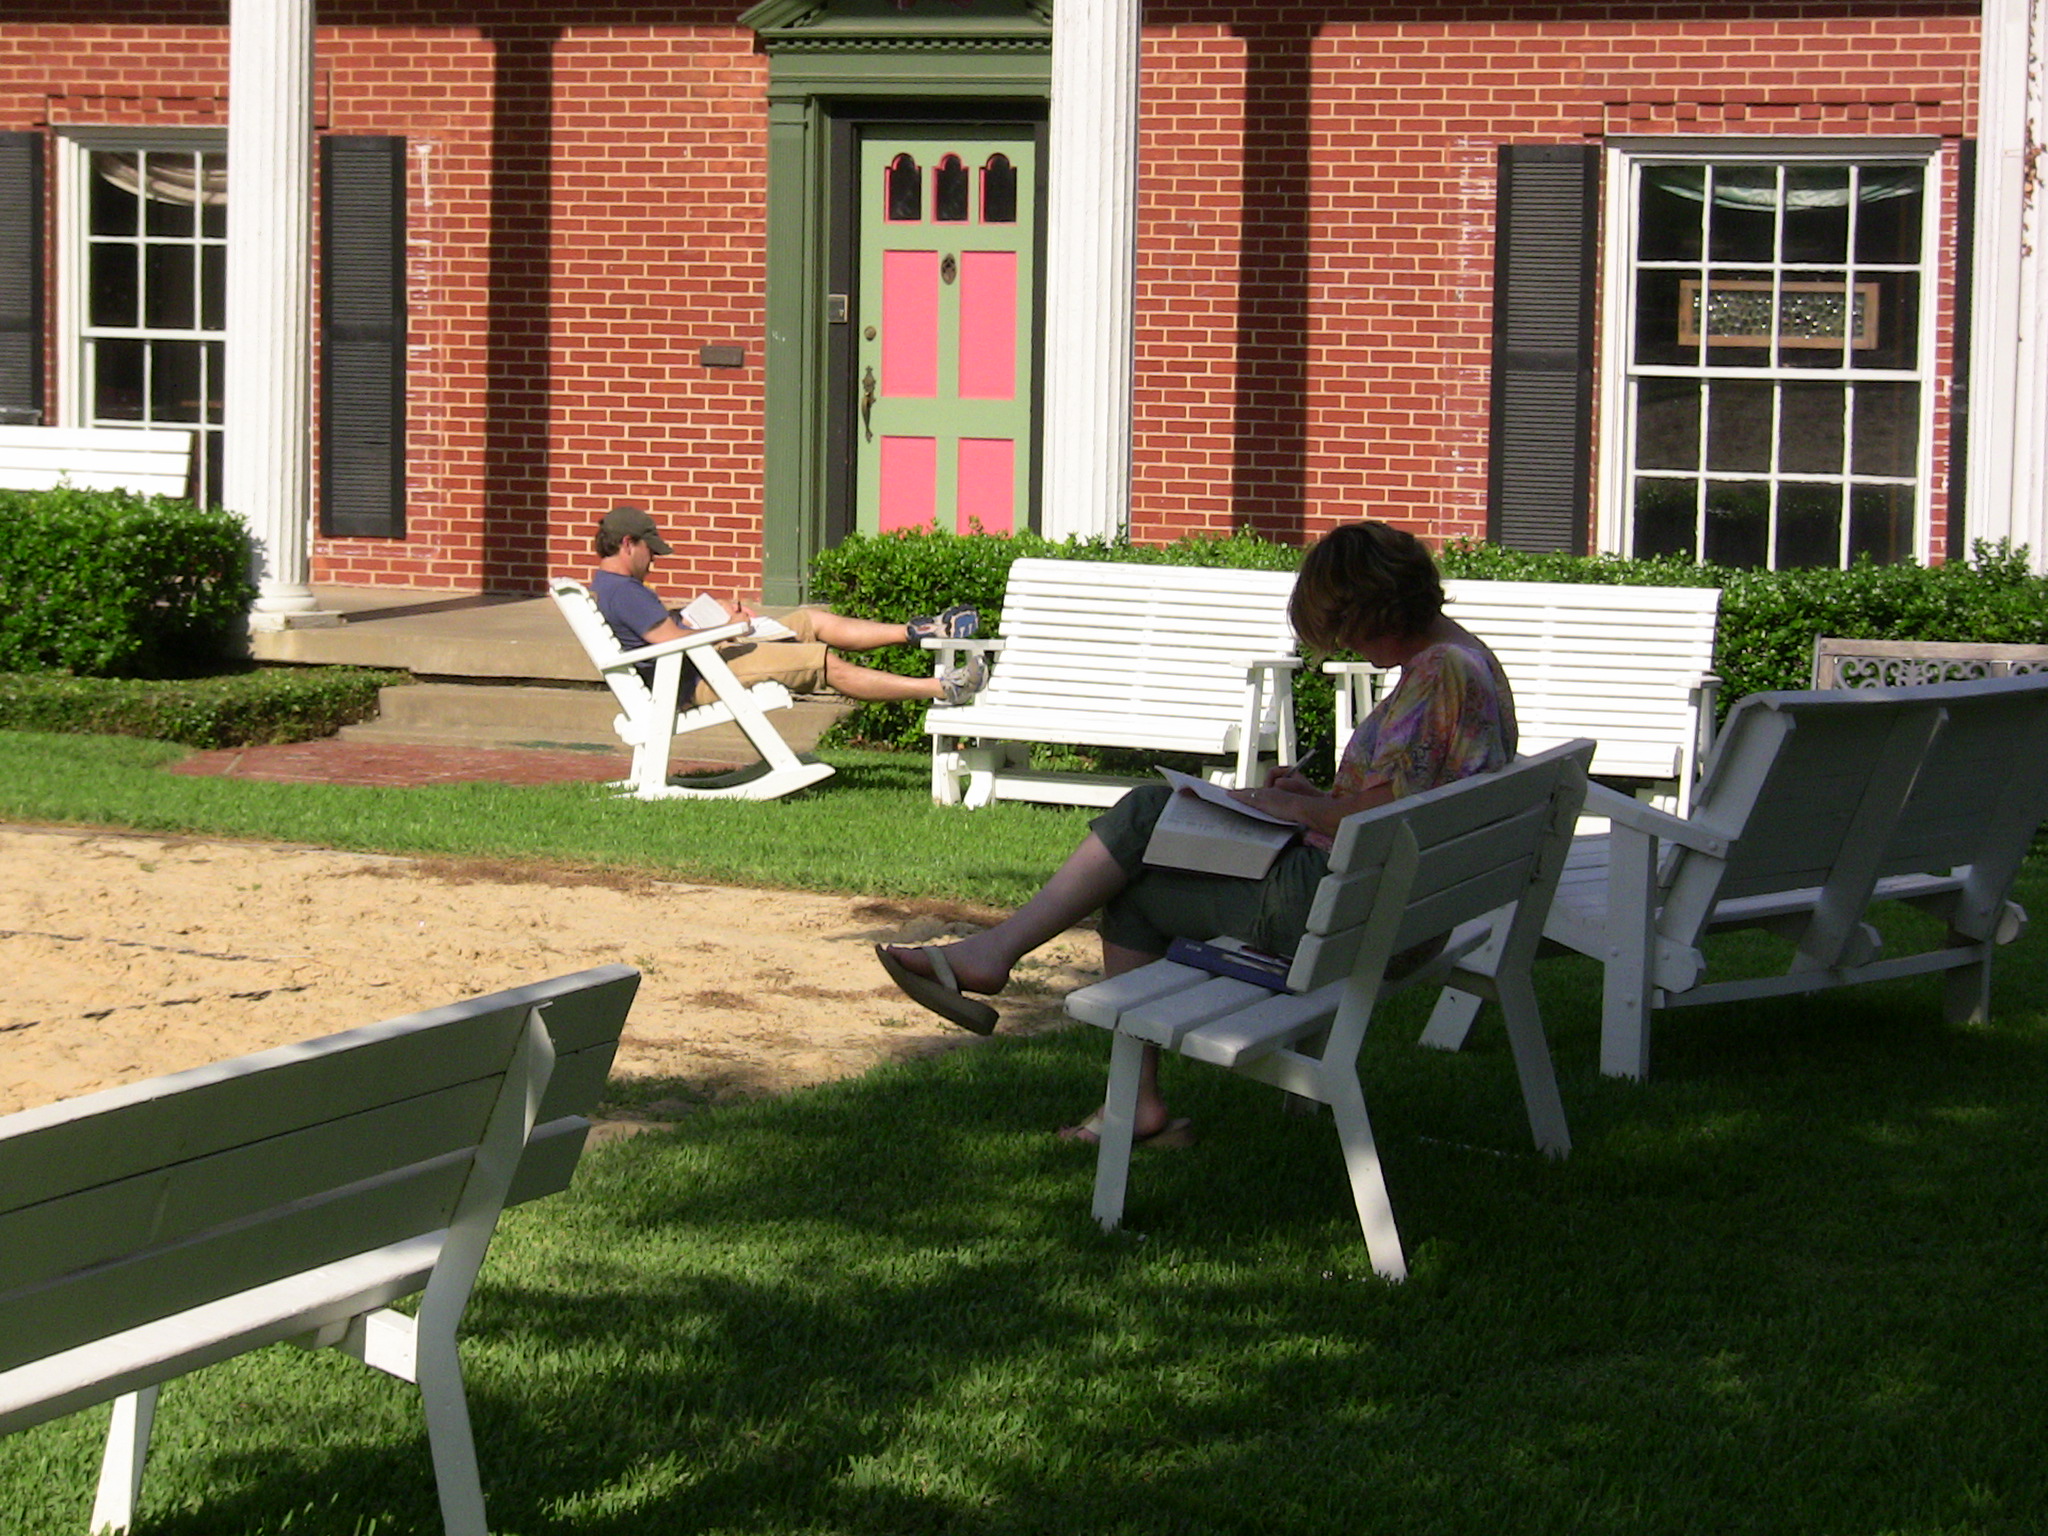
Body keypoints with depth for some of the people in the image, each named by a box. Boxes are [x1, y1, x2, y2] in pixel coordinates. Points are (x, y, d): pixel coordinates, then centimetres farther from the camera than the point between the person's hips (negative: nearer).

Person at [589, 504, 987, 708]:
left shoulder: (608, 586, 14)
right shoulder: (622, 592, -21)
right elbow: (674, 640, -28)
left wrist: (719, 609, 14)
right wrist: (726, 628, -11)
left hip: (707, 658, 11)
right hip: (697, 683, -11)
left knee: (813, 620, 12)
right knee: (827, 664, -13)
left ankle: (917, 631, 17)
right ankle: (942, 689, -11)